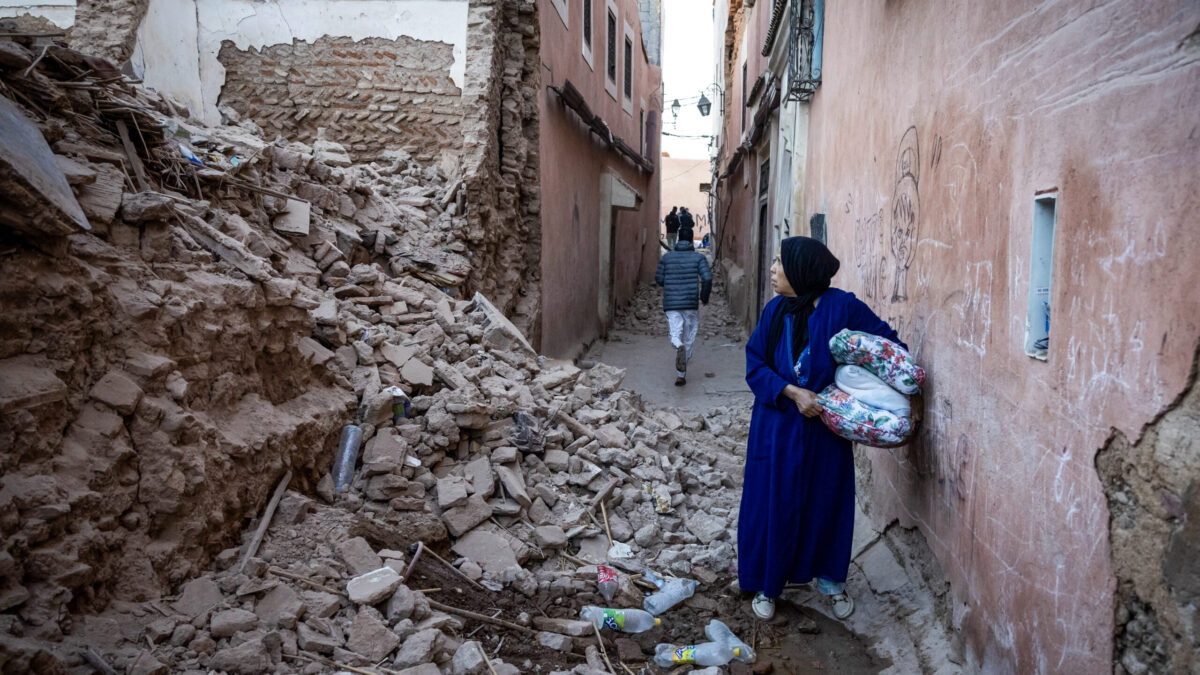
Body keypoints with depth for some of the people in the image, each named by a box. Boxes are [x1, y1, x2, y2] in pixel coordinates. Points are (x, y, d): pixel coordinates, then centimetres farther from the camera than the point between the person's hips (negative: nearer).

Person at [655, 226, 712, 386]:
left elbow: (659, 279, 7)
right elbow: (707, 278, -12)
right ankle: (681, 375, 16)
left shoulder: (667, 257, 5)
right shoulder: (699, 257, -1)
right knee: (689, 338, 12)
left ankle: (679, 347, -37)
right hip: (691, 303, -1)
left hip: (671, 303, 1)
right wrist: (704, 296, 2)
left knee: (675, 335, 0)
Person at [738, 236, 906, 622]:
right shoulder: (775, 310, -2)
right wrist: (793, 392, -17)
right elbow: (755, 365, -3)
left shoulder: (842, 307, -12)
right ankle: (766, 585, 24)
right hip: (778, 426, 2)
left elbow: (888, 344, -3)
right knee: (773, 502, 7)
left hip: (826, 425, -2)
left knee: (827, 501, 11)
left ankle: (831, 579, 35)